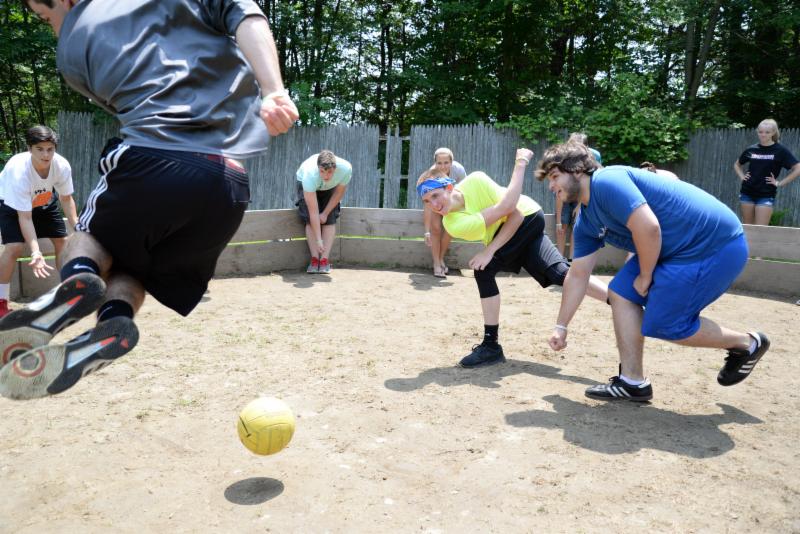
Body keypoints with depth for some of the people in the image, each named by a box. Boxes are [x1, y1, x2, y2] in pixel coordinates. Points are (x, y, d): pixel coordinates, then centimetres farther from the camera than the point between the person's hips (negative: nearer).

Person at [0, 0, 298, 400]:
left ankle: (77, 277, -7)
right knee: (128, 262, 23)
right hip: (229, 185, 3)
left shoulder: (71, 46, 18)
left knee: (93, 233, 29)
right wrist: (274, 91, -6)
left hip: (151, 161, -3)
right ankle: (115, 317, -10)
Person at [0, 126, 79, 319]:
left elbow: (66, 198, -11)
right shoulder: (19, 171, -40)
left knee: (63, 241, 0)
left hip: (44, 201, 4)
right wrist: (36, 252, -48)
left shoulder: (62, 165, -30)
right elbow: (24, 217, -38)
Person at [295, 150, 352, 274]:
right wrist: (318, 240, -40)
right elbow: (314, 212, -40)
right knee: (310, 219, -17)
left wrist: (325, 213, -13)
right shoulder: (309, 175, -44)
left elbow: (339, 191, -14)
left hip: (330, 187, 2)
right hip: (306, 184, -2)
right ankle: (314, 259, -13)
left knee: (330, 220, -12)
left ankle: (325, 259, -12)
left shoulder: (346, 168, -38)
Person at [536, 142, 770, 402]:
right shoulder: (585, 222, 10)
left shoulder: (606, 181, -20)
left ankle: (746, 344, 19)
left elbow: (648, 227, -30)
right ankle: (632, 382, 9)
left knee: (663, 324, -6)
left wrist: (645, 278, -14)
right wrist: (561, 327, 17)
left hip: (716, 242, -9)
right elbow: (577, 276, 15)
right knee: (621, 292, 4)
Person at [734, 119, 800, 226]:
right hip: (747, 193, 3)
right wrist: (742, 176, 8)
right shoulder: (751, 149, 6)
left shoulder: (780, 150, -3)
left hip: (766, 195, -3)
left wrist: (780, 183, -9)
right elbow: (737, 164, 24)